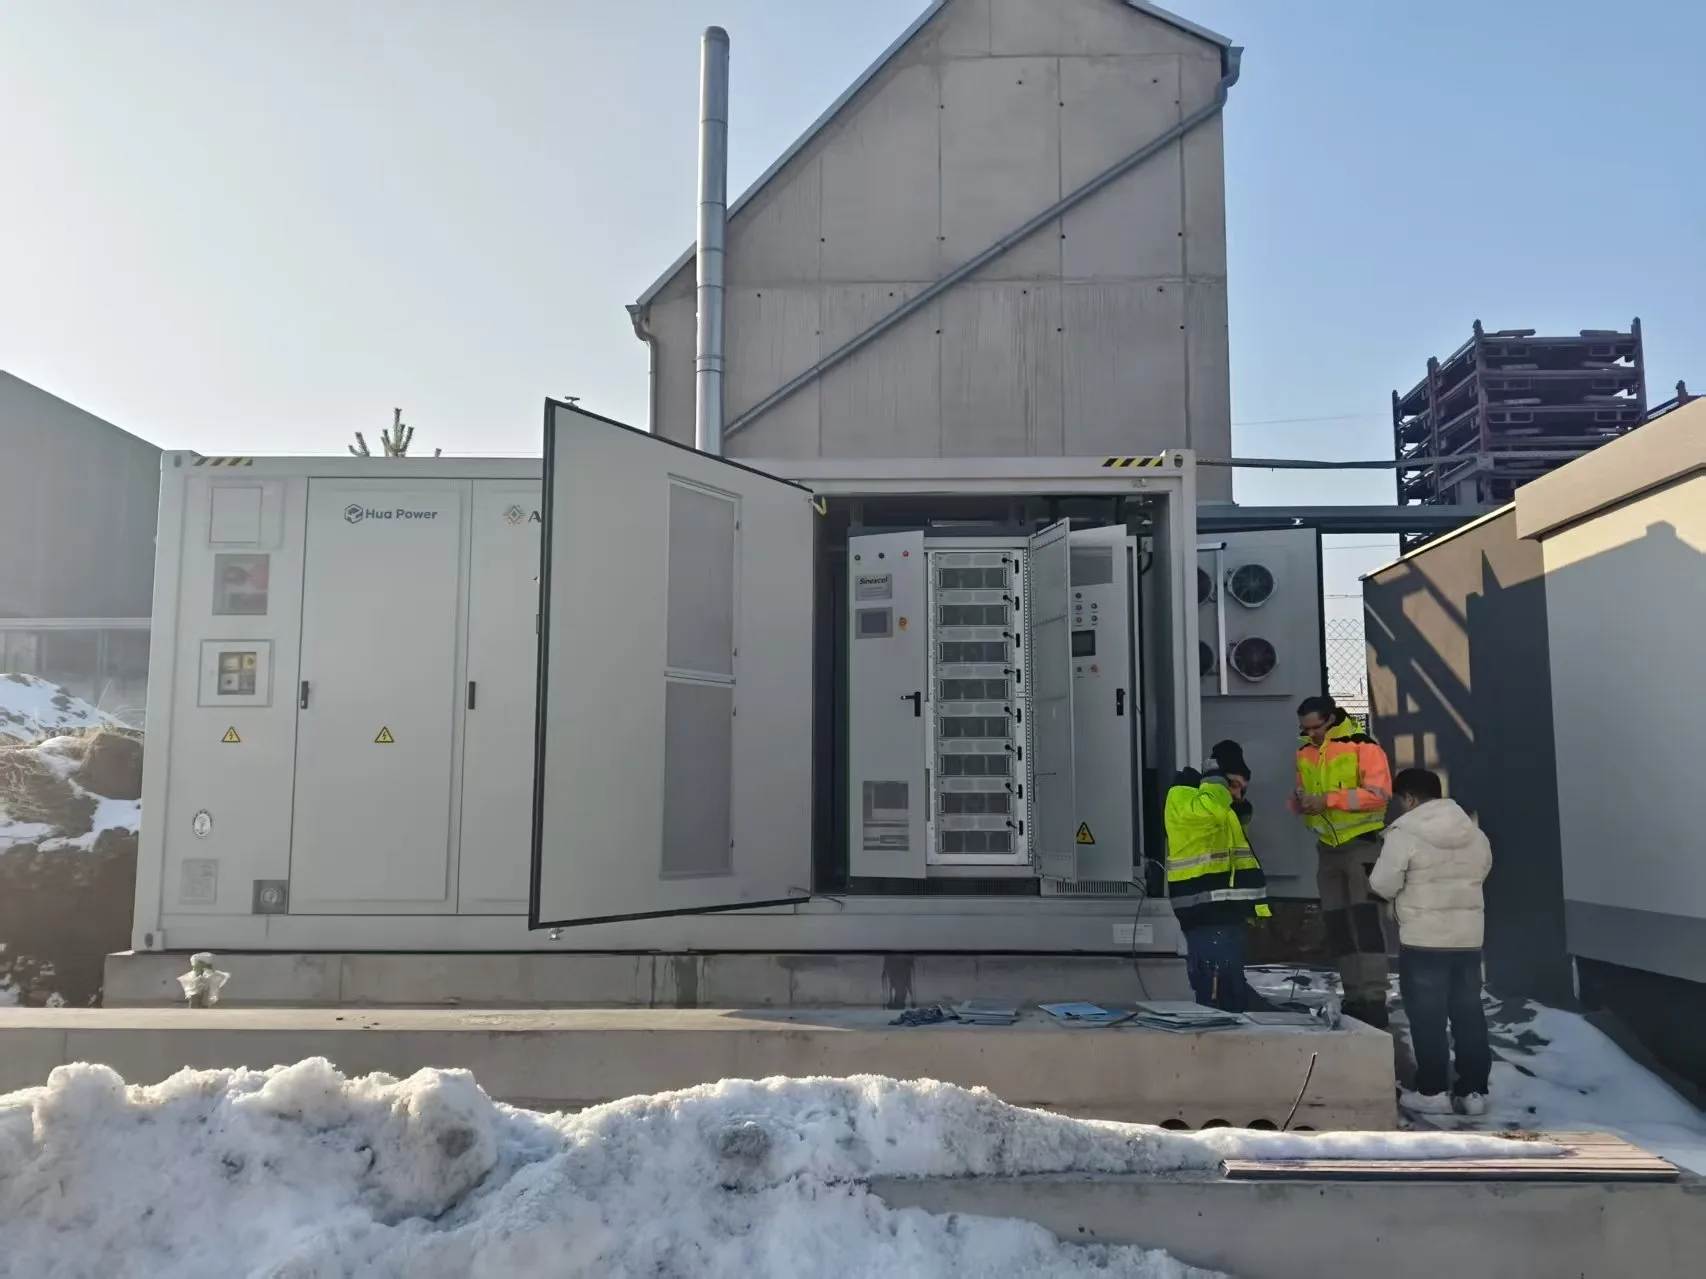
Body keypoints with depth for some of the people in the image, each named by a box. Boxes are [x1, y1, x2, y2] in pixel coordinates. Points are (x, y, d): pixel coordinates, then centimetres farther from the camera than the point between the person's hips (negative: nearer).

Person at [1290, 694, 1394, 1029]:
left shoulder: (1362, 746, -12)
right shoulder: (1304, 754, 9)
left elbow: (1379, 793, -20)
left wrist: (1329, 800, -26)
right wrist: (1299, 802, -8)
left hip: (1361, 844, -7)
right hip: (1327, 848, 7)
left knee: (1365, 919, -12)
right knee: (1335, 924, 10)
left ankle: (1374, 1001, -10)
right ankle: (1354, 997, 19)